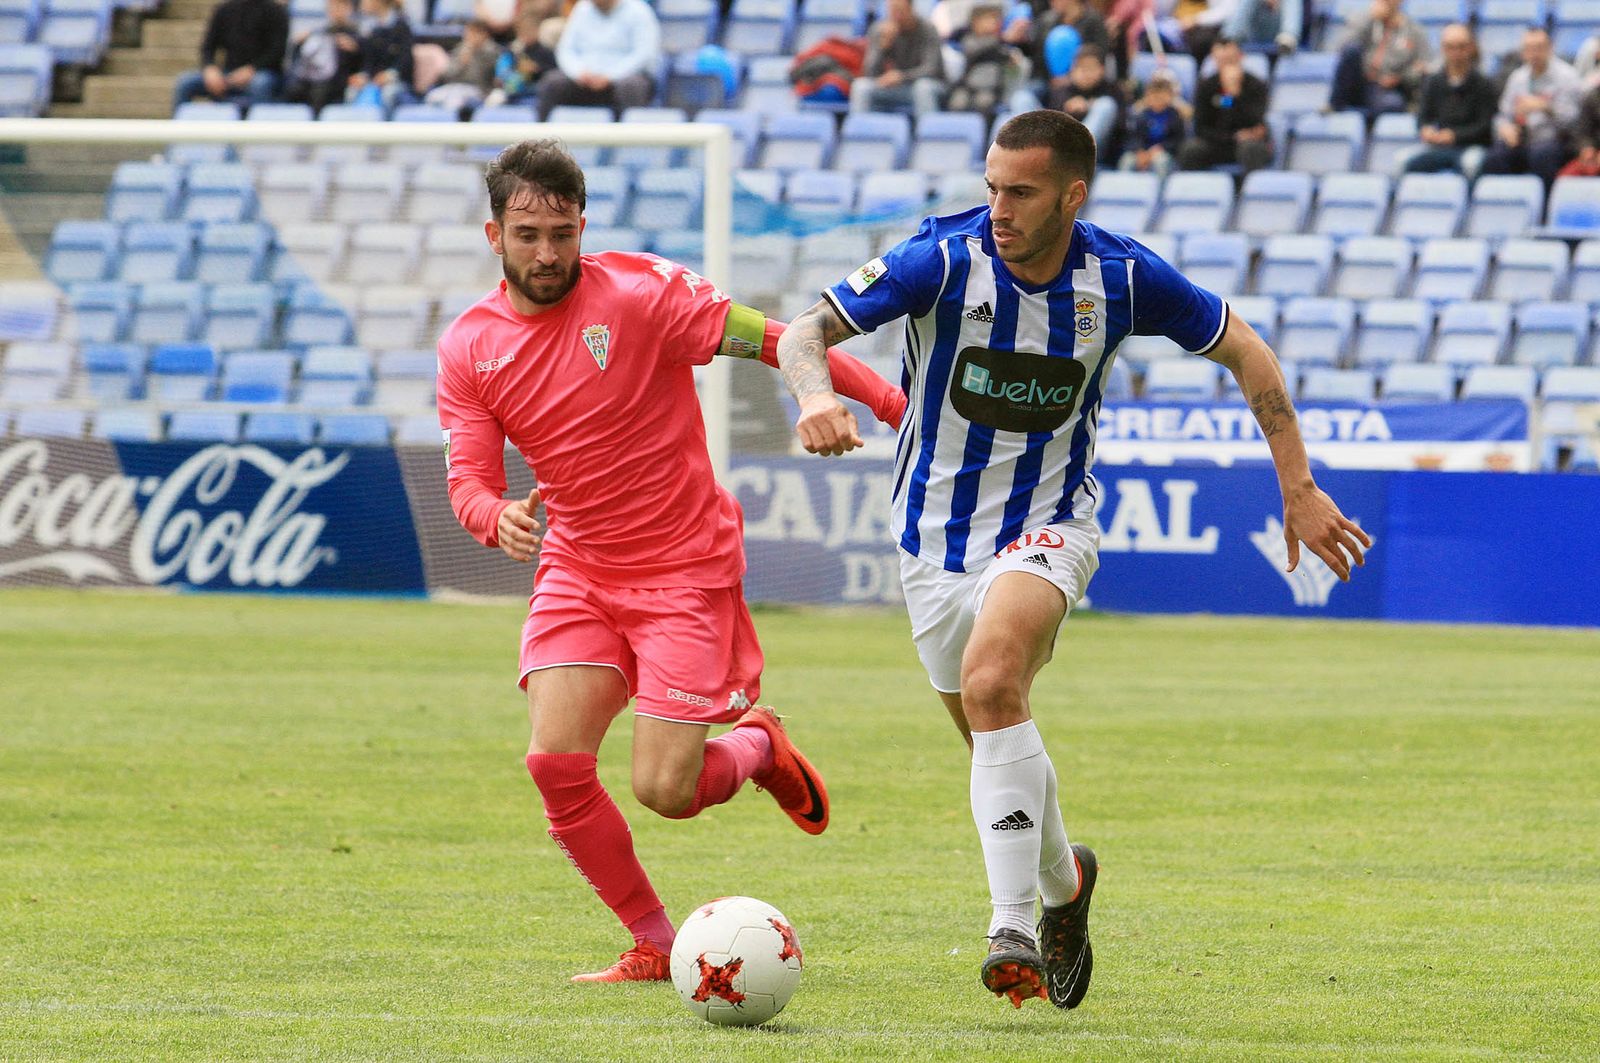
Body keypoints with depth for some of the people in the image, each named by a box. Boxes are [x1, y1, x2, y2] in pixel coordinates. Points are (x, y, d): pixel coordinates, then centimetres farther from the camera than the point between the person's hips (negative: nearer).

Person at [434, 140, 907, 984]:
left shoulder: (641, 293, -13)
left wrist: (902, 409, -15)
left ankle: (758, 747, 26)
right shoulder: (469, 347, -1)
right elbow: (468, 477, -4)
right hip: (576, 571, 4)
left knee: (665, 791, -10)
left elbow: (774, 341, -12)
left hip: (686, 572, -4)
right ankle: (654, 946, 4)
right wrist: (496, 516, -29)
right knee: (555, 761, -14)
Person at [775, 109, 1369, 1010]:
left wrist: (1299, 489, 0)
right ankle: (1062, 881, 43)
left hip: (1049, 524, -2)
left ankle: (1015, 927, -29)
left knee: (992, 681, -30)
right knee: (997, 740, 11)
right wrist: (817, 393, -42)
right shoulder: (944, 259, -16)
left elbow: (1245, 351, 2)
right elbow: (805, 332, -18)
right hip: (939, 528, 2)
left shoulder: (1123, 277, -12)